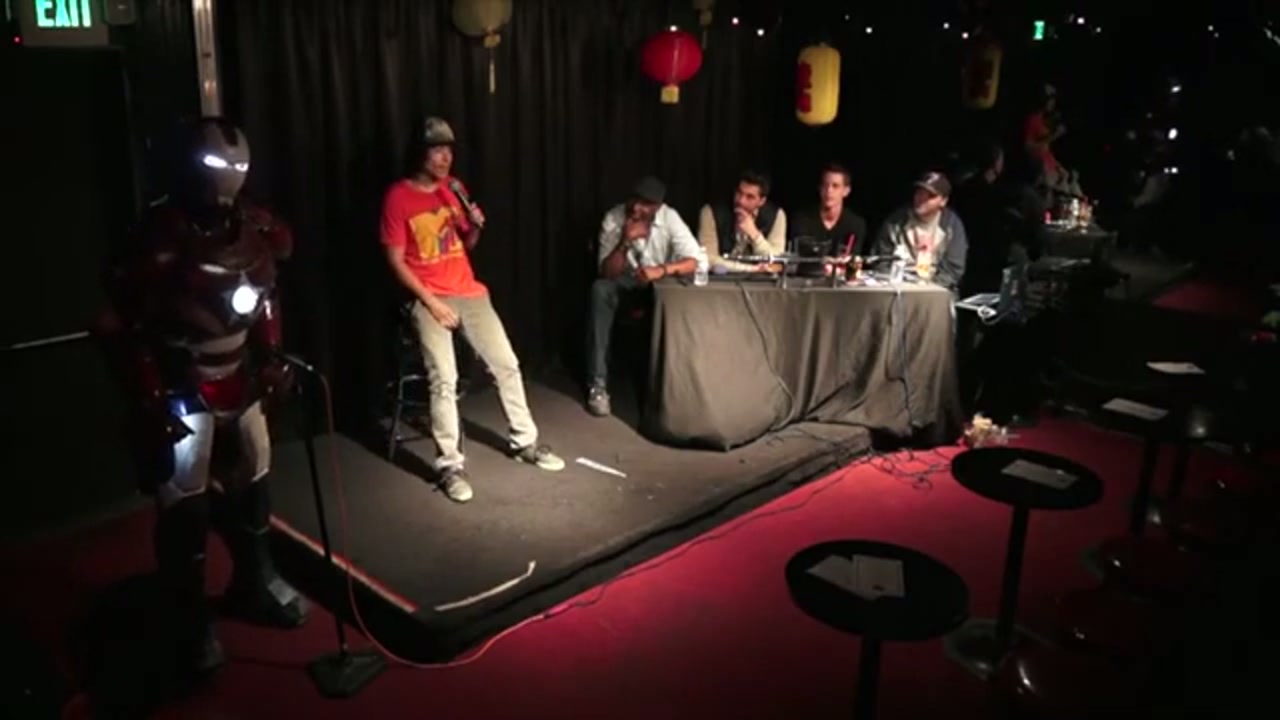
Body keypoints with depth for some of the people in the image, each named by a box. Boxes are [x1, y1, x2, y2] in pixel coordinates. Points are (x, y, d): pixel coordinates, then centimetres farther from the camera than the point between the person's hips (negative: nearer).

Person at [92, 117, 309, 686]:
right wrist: (149, 399, -18)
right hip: (180, 396, -6)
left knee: (250, 487, 18)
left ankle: (255, 585, 39)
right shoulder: (160, 238, -20)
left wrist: (272, 359, 10)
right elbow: (116, 326, -17)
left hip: (239, 387, 6)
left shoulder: (253, 227, -2)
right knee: (184, 510, -1)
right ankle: (192, 625, 16)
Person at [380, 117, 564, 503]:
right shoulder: (398, 197, -8)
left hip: (469, 292, 5)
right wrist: (431, 302, -16)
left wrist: (476, 226, -5)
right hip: (429, 300, -5)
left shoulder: (454, 189, 8)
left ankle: (525, 441, 16)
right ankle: (450, 465, -9)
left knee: (506, 364, 1)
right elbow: (396, 261, -9)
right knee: (444, 379, -19)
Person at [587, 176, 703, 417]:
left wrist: (661, 270, -43)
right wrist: (626, 242, -37)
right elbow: (607, 273, -20)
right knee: (600, 289, -32)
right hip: (625, 283, 1)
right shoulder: (613, 219, -17)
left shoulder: (670, 219, -17)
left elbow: (697, 260, -26)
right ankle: (598, 384, -31)